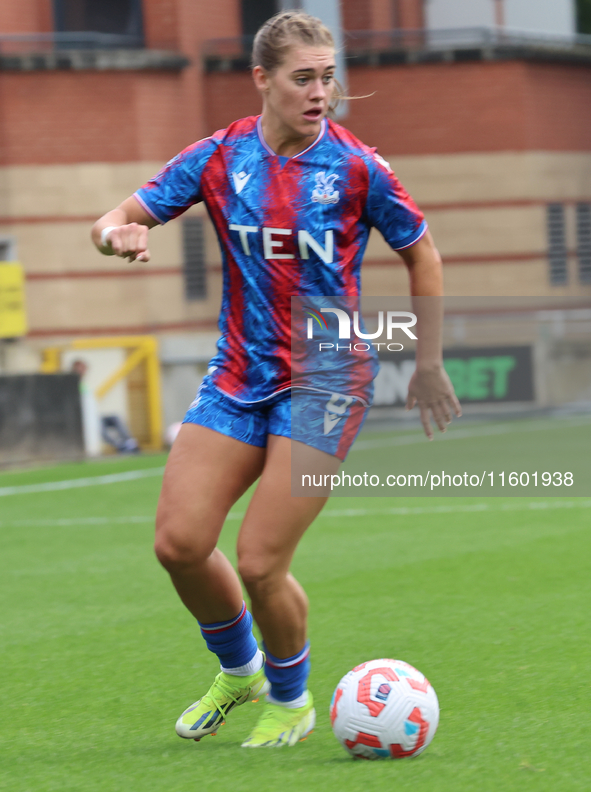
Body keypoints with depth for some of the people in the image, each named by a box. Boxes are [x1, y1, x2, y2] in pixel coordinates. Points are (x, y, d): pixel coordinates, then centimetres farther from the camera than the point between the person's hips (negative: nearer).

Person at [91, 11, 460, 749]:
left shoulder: (355, 167, -8)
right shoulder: (218, 157, -1)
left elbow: (421, 252, 6)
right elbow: (117, 219, 2)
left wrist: (427, 362, 7)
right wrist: (117, 234, -23)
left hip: (325, 384, -4)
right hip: (238, 378, 4)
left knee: (260, 564, -10)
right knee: (179, 544, -5)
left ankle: (291, 701, 18)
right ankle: (237, 669, 25)